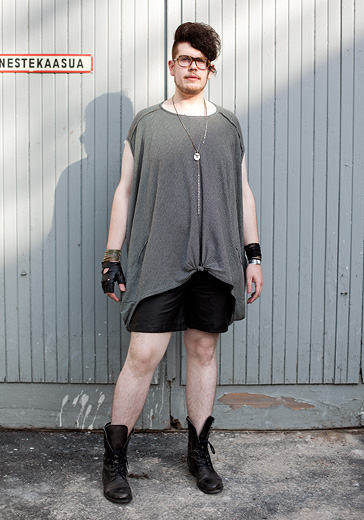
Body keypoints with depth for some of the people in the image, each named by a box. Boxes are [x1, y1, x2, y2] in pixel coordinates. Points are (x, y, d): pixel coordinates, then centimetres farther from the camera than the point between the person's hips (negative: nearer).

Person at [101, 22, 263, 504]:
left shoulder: (228, 125, 13)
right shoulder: (146, 123, 7)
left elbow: (243, 191, 15)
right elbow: (125, 190, 6)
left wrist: (253, 255, 10)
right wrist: (112, 257, 0)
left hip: (216, 261, 3)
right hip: (158, 261, -2)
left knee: (204, 351, 8)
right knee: (143, 355, -6)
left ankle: (199, 451, 24)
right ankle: (115, 458, 10)